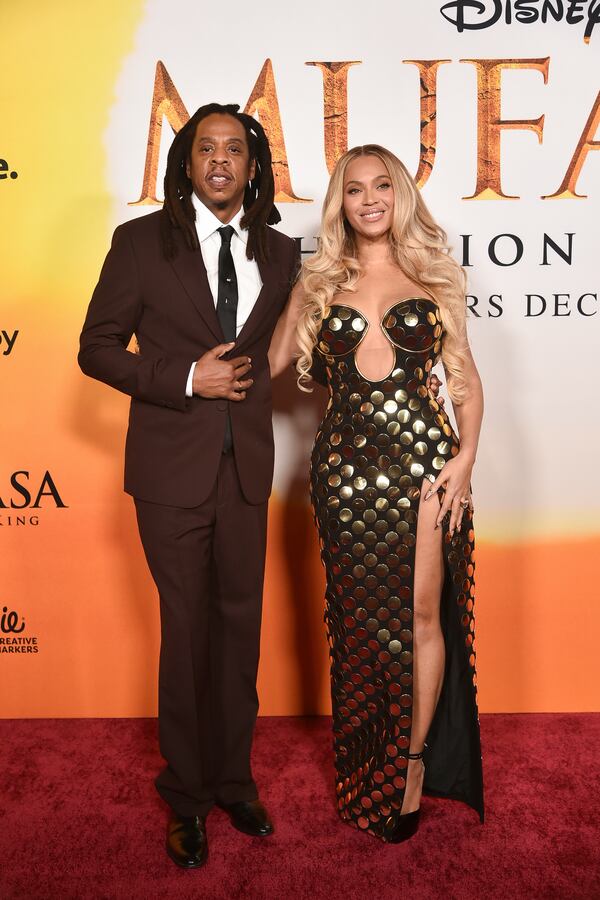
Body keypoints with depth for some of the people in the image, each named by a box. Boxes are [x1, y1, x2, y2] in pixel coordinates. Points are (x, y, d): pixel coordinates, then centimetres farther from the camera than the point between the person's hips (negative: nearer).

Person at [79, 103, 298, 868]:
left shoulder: (280, 252, 7)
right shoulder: (141, 242, -2)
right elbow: (96, 348, -4)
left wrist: (246, 377, 1)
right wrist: (187, 378, -14)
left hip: (247, 466, 3)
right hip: (172, 468, -3)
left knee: (240, 625, 12)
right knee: (187, 631, 7)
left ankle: (233, 779, 32)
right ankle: (187, 796, 27)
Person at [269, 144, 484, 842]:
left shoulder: (434, 278, 9)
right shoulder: (318, 284, 11)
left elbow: (466, 379, 7)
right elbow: (269, 364, 12)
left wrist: (465, 456, -4)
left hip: (423, 457, -1)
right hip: (346, 465, 1)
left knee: (423, 614, 1)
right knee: (360, 616, 7)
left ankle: (416, 759, 19)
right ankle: (368, 768, 25)